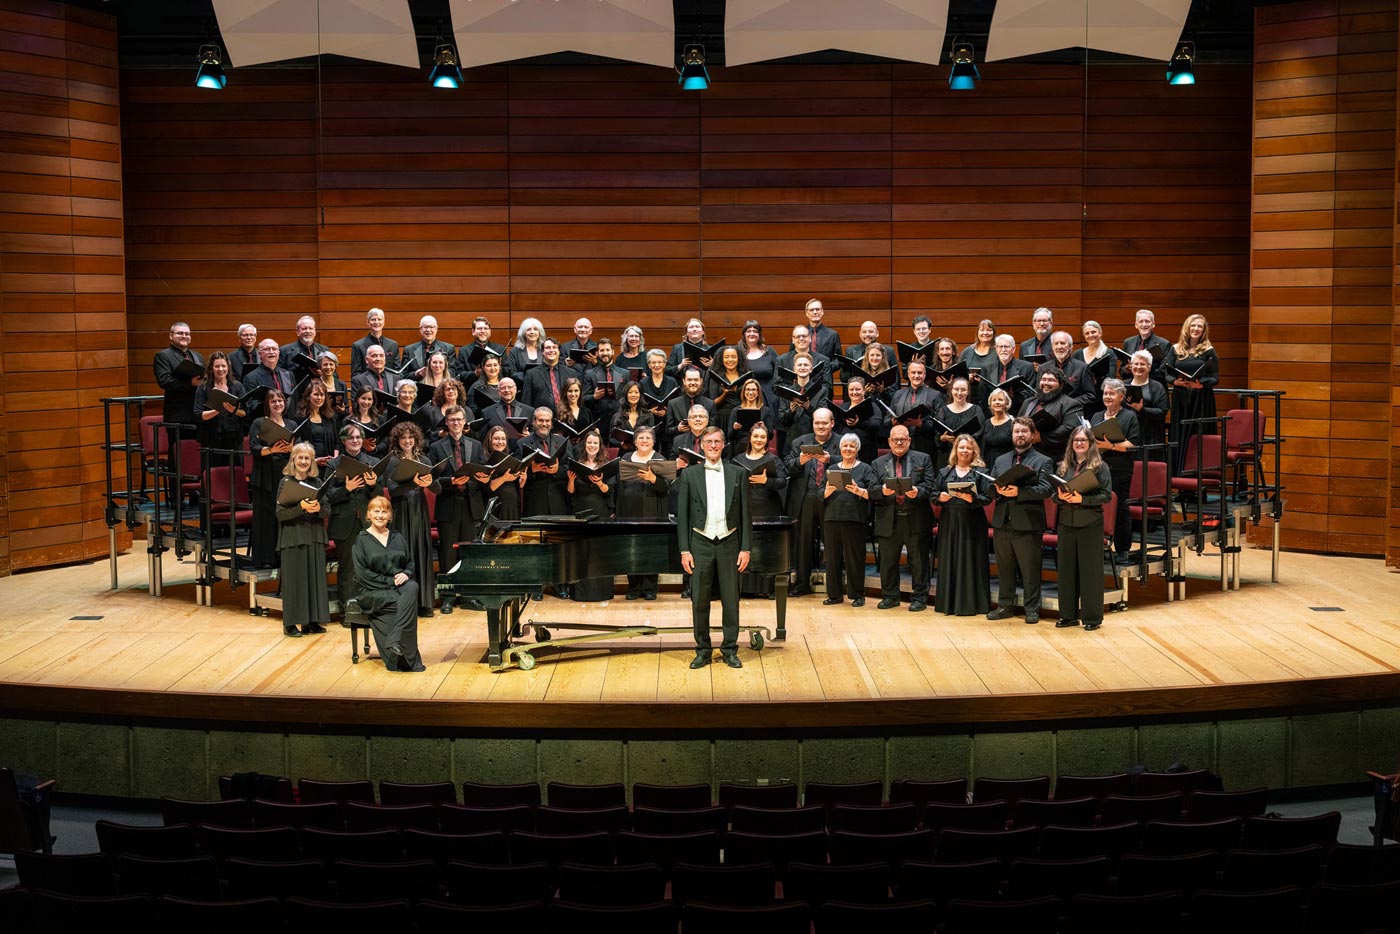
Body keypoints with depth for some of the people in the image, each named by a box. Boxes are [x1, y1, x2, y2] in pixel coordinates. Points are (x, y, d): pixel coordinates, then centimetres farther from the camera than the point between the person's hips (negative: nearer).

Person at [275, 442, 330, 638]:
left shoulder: (316, 482, 9)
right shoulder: (286, 482, -2)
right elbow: (280, 513, -9)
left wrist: (318, 508, -16)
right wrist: (301, 507, -23)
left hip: (315, 537, 4)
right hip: (293, 537, -4)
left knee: (314, 577, 5)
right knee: (294, 578, -3)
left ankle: (311, 620, 13)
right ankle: (290, 623, 3)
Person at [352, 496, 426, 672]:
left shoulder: (398, 537, 19)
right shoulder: (362, 540, 4)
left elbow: (411, 562, 14)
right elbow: (363, 573, -5)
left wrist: (406, 574, -10)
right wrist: (390, 581, -14)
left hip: (400, 584, 3)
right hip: (374, 591, -3)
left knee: (413, 588, -35)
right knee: (407, 604, -32)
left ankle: (394, 641, -42)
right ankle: (410, 660, -31)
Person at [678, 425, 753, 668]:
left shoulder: (738, 473, 4)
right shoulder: (689, 475, 4)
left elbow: (745, 514, 4)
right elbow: (682, 515, 3)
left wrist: (745, 548, -1)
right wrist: (684, 550, -3)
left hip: (729, 543, 0)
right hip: (701, 543, 0)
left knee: (730, 600, 5)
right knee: (699, 601, 3)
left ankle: (730, 650, 15)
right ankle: (703, 650, 14)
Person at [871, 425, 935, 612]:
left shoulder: (923, 459, 8)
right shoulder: (878, 463, 11)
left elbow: (929, 486, 1)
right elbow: (872, 492, 5)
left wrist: (917, 492, -20)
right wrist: (882, 491, -17)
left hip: (916, 520, -2)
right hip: (888, 521, 2)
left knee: (918, 561, 2)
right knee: (888, 561, 8)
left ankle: (919, 598, 10)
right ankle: (890, 597, 19)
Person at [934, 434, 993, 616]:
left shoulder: (980, 472, 3)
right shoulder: (944, 472, 13)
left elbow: (988, 497, -4)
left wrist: (972, 498, -21)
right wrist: (939, 497, -9)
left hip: (972, 522, -3)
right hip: (949, 521, 3)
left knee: (970, 560, -2)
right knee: (948, 560, 4)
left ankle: (970, 603, 4)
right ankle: (948, 602, 11)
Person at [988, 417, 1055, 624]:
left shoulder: (1043, 462, 3)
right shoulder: (1000, 461, 18)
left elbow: (1045, 489, -11)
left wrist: (1019, 492, -21)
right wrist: (998, 490, -10)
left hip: (1027, 524, -5)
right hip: (1001, 522, 5)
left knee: (1030, 570, 0)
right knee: (1004, 568, 11)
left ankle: (1032, 609, 8)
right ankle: (1005, 606, 20)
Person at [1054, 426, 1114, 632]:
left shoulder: (1100, 467, -1)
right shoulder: (1064, 466, 11)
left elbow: (1106, 495, -7)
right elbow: (1054, 493, 13)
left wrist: (1082, 499, -18)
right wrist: (1060, 497, -10)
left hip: (1090, 524, -4)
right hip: (1066, 522, 4)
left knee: (1090, 570, -1)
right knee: (1066, 569, 7)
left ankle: (1093, 617, 7)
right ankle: (1069, 615, 17)